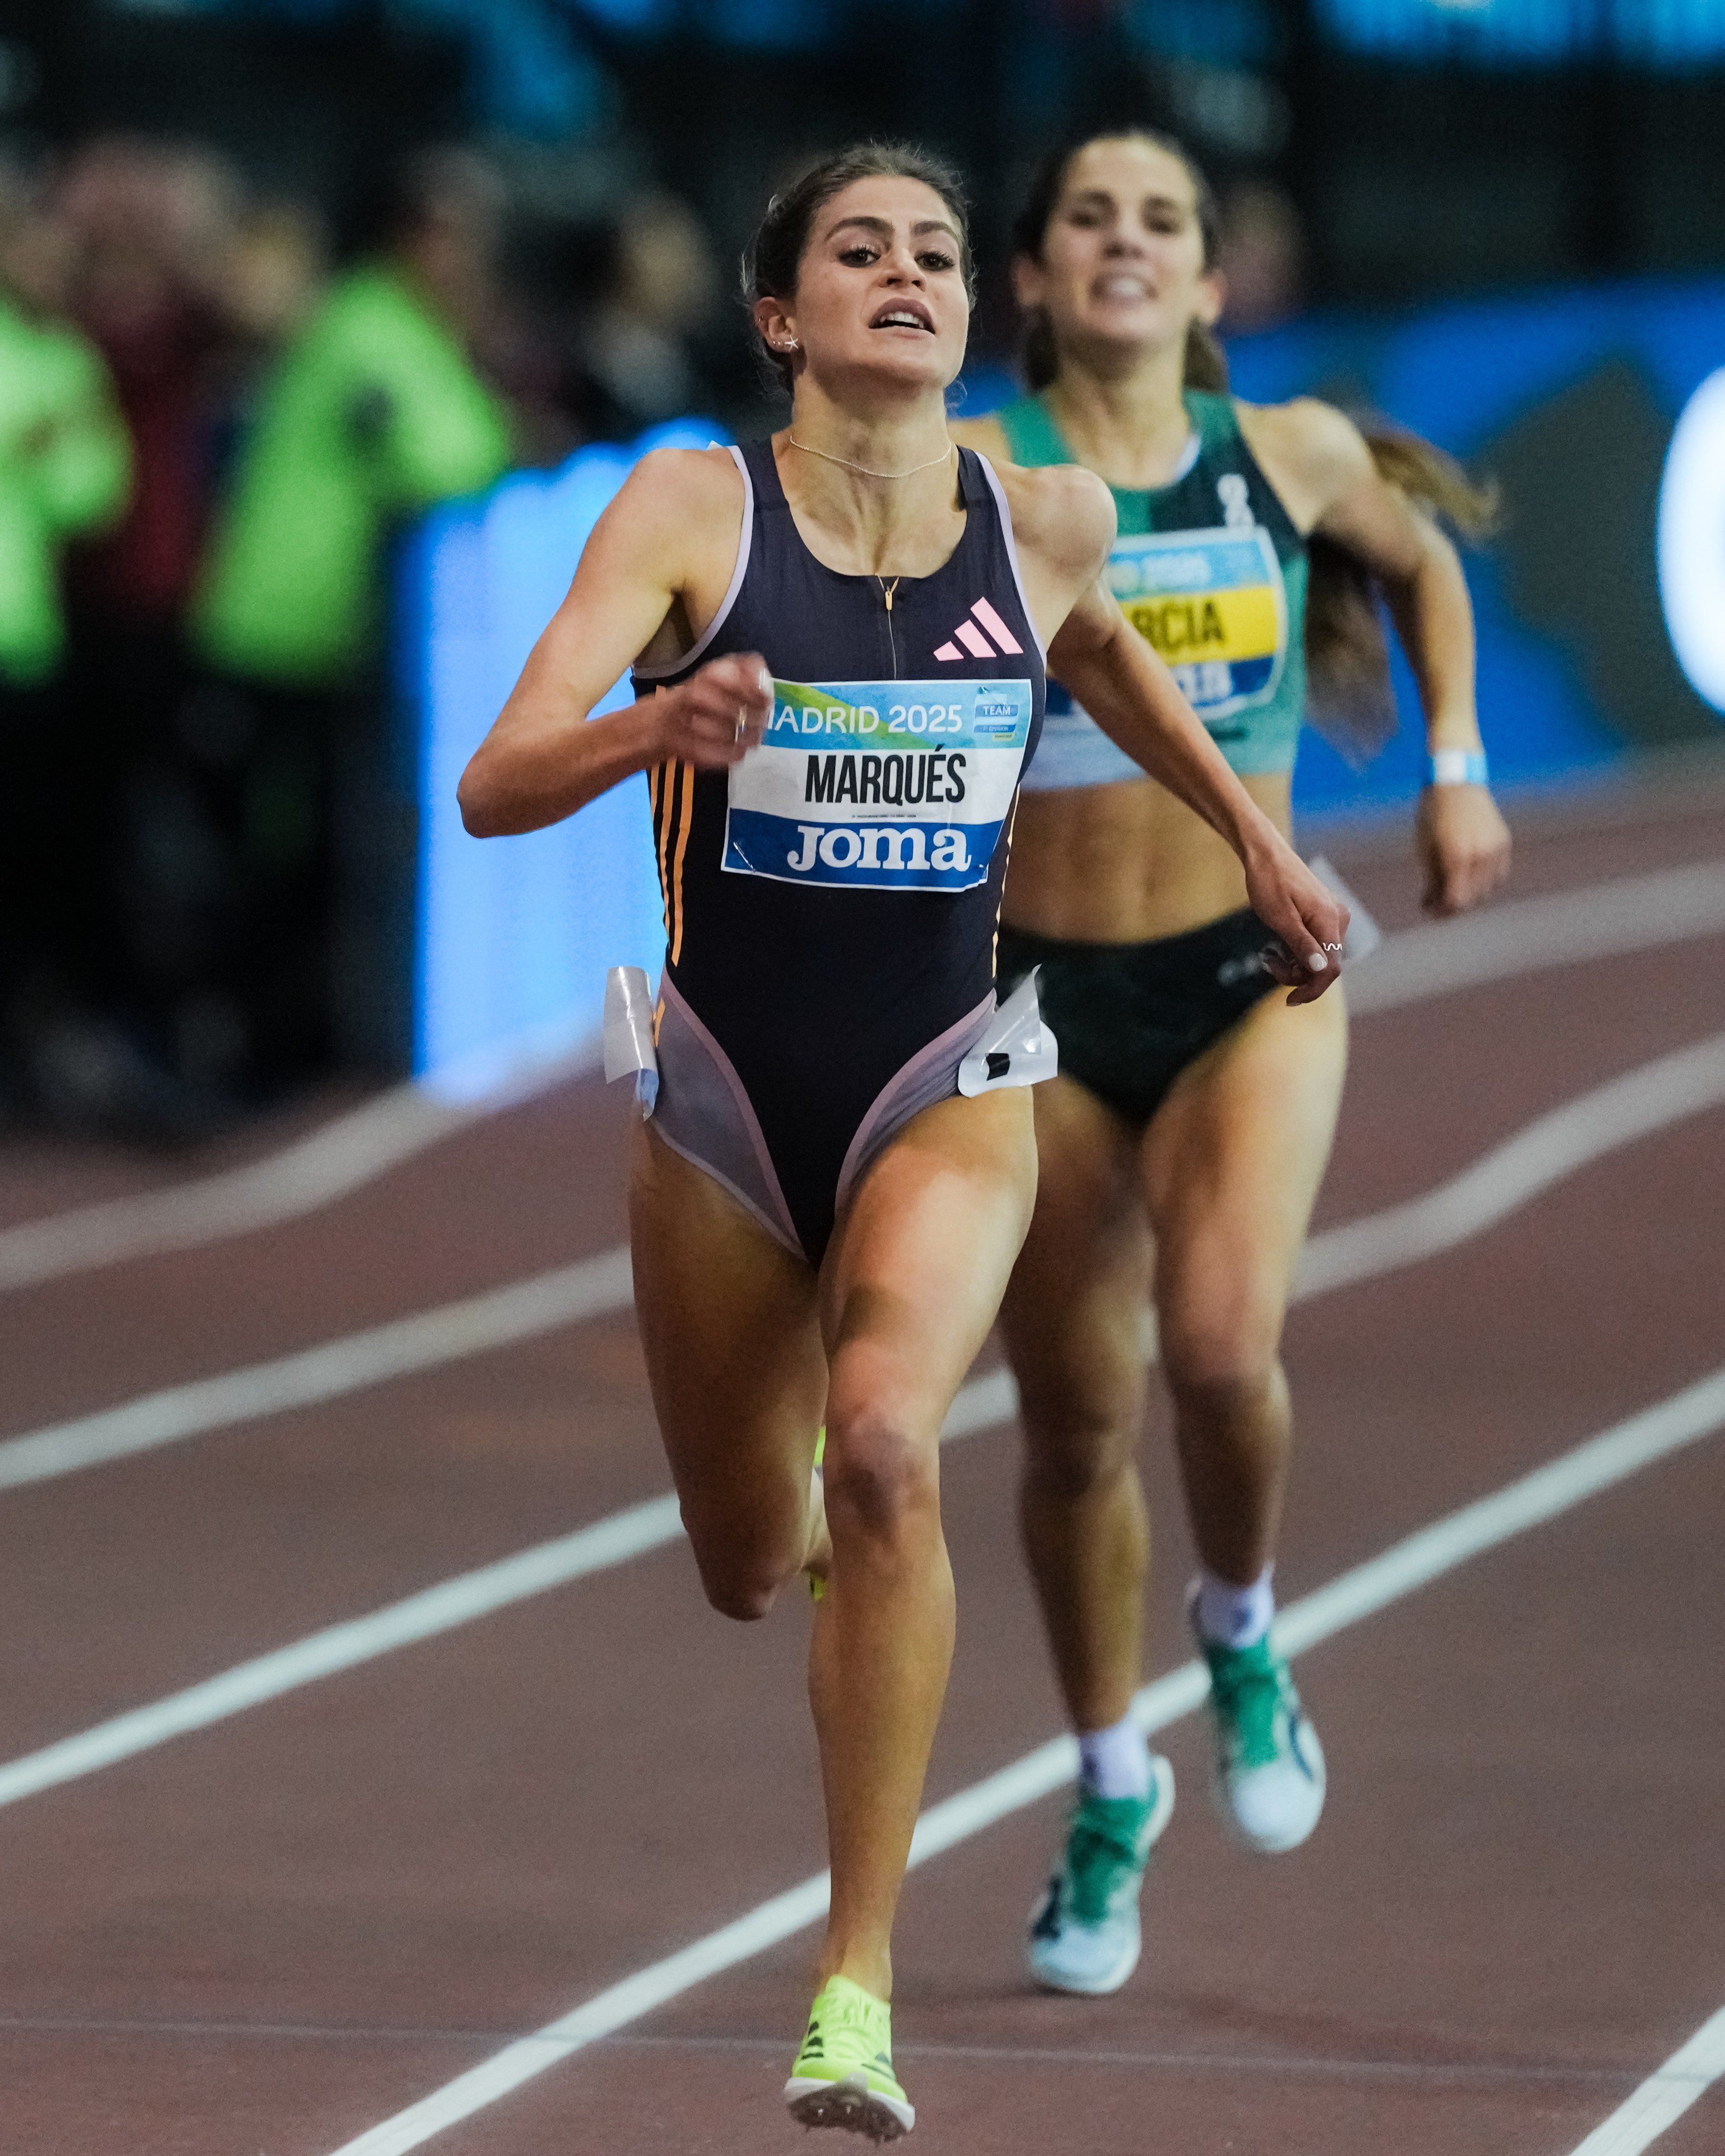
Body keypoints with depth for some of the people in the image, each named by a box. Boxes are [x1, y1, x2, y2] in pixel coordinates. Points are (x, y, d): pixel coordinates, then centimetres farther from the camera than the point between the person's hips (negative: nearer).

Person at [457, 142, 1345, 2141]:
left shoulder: (1047, 520, -4)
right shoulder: (692, 509, -11)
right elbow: (494, 789, -21)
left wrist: (1254, 835, 24)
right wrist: (653, 731, -40)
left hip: (946, 1086, 0)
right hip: (728, 1081, 1)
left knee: (885, 1447, -29)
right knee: (747, 1574, 13)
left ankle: (858, 1984, -26)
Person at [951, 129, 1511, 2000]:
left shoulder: (1293, 456, 2)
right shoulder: (979, 478, -6)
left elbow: (1424, 565, 21)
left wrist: (1455, 768, 14)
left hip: (1251, 973, 0)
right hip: (1041, 998, 0)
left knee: (1220, 1339, -24)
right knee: (1075, 1424, 7)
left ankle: (1241, 1634, 7)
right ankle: (1113, 1791, 30)